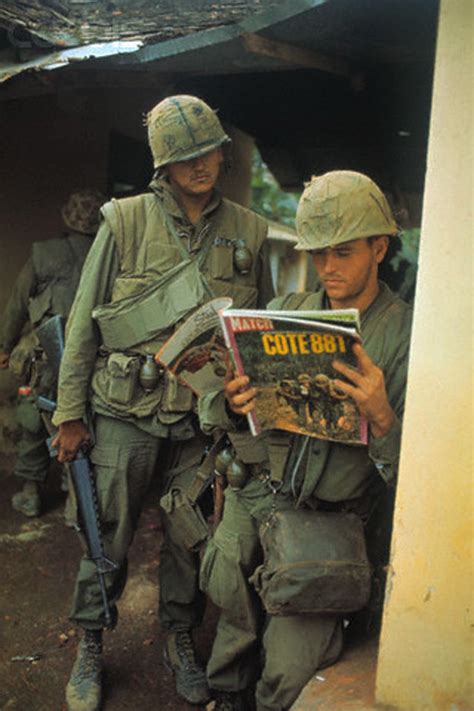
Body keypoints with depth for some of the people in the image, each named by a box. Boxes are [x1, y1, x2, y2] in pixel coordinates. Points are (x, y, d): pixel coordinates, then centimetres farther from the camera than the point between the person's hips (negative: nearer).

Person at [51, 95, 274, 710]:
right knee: (108, 533, 8)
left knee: (192, 537, 11)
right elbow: (84, 320, 0)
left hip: (208, 415, 2)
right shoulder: (125, 221, -3)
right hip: (128, 411, -1)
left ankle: (181, 638, 35)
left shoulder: (248, 231, 3)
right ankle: (91, 648, 30)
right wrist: (70, 413, -1)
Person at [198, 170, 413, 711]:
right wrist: (231, 403, -16)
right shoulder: (283, 312, 7)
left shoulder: (407, 336, -4)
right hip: (256, 491, 4)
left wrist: (381, 417, -26)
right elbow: (212, 409, 6)